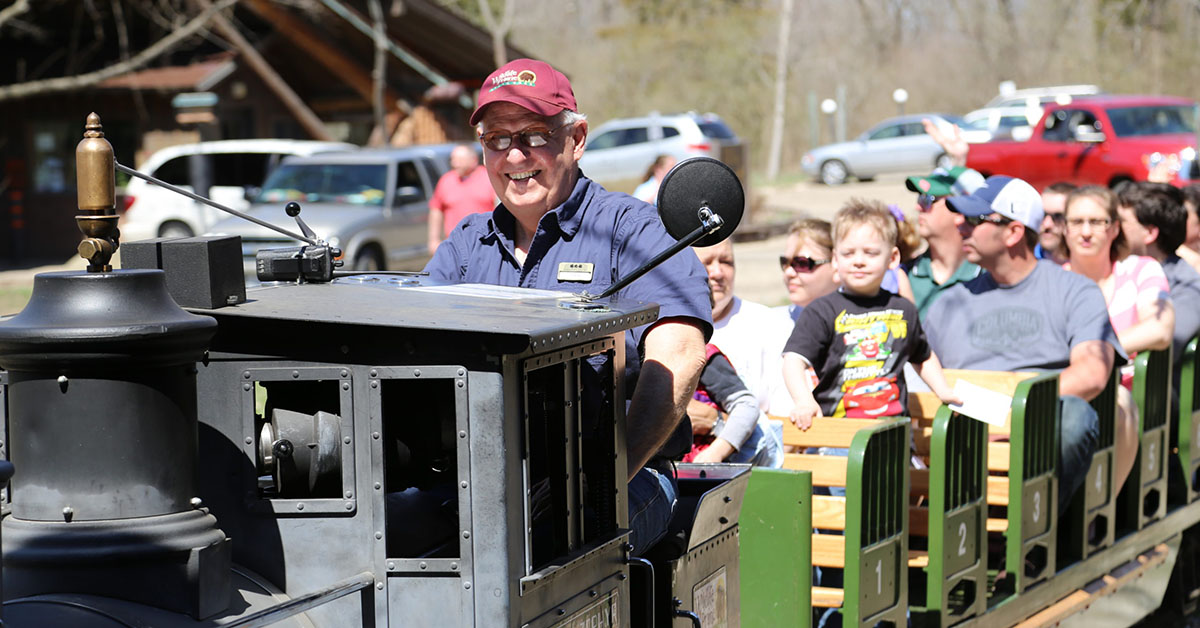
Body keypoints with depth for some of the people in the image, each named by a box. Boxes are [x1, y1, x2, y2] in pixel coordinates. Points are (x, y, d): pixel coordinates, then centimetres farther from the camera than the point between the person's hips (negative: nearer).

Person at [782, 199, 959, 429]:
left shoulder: (903, 310, 16)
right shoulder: (822, 312, 2)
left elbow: (923, 358, 33)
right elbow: (794, 360, -9)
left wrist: (944, 393, 22)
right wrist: (804, 401, -25)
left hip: (893, 424, 3)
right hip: (834, 425, -3)